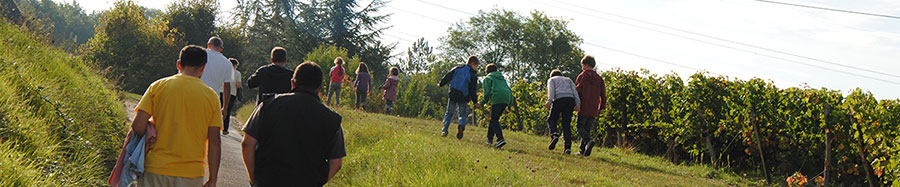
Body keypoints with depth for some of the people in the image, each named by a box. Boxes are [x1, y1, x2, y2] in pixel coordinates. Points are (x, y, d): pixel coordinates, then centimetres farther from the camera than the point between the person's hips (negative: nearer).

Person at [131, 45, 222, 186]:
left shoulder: (157, 86, -1)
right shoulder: (211, 95, 0)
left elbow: (138, 126, -8)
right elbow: (214, 142, -2)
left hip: (156, 170, 0)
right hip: (191, 174, 0)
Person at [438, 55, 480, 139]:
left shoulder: (457, 68, 3)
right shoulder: (473, 75, -6)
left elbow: (448, 77, 6)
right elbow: (472, 90, -7)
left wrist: (441, 84, 22)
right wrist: (475, 102, -2)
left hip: (453, 94, 2)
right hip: (464, 97, -2)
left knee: (449, 113, 13)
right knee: (463, 114, 13)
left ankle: (444, 130, 3)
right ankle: (461, 126, -16)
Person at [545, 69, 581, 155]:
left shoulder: (551, 80, 21)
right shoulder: (568, 80, 31)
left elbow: (551, 90, -1)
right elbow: (574, 91, 13)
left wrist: (549, 101, -15)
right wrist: (578, 103, 1)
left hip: (559, 99, -3)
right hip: (570, 99, 3)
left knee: (551, 119, 12)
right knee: (566, 123, 5)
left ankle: (554, 135, -18)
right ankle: (568, 147, -7)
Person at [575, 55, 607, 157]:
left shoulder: (582, 76, -2)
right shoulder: (599, 78, 11)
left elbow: (577, 91, -7)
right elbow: (603, 94, 10)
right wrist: (601, 107, 17)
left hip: (584, 108, -4)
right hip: (594, 110, 5)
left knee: (580, 126, 3)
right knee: (587, 129, 10)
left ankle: (588, 141, -25)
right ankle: (583, 150, 4)